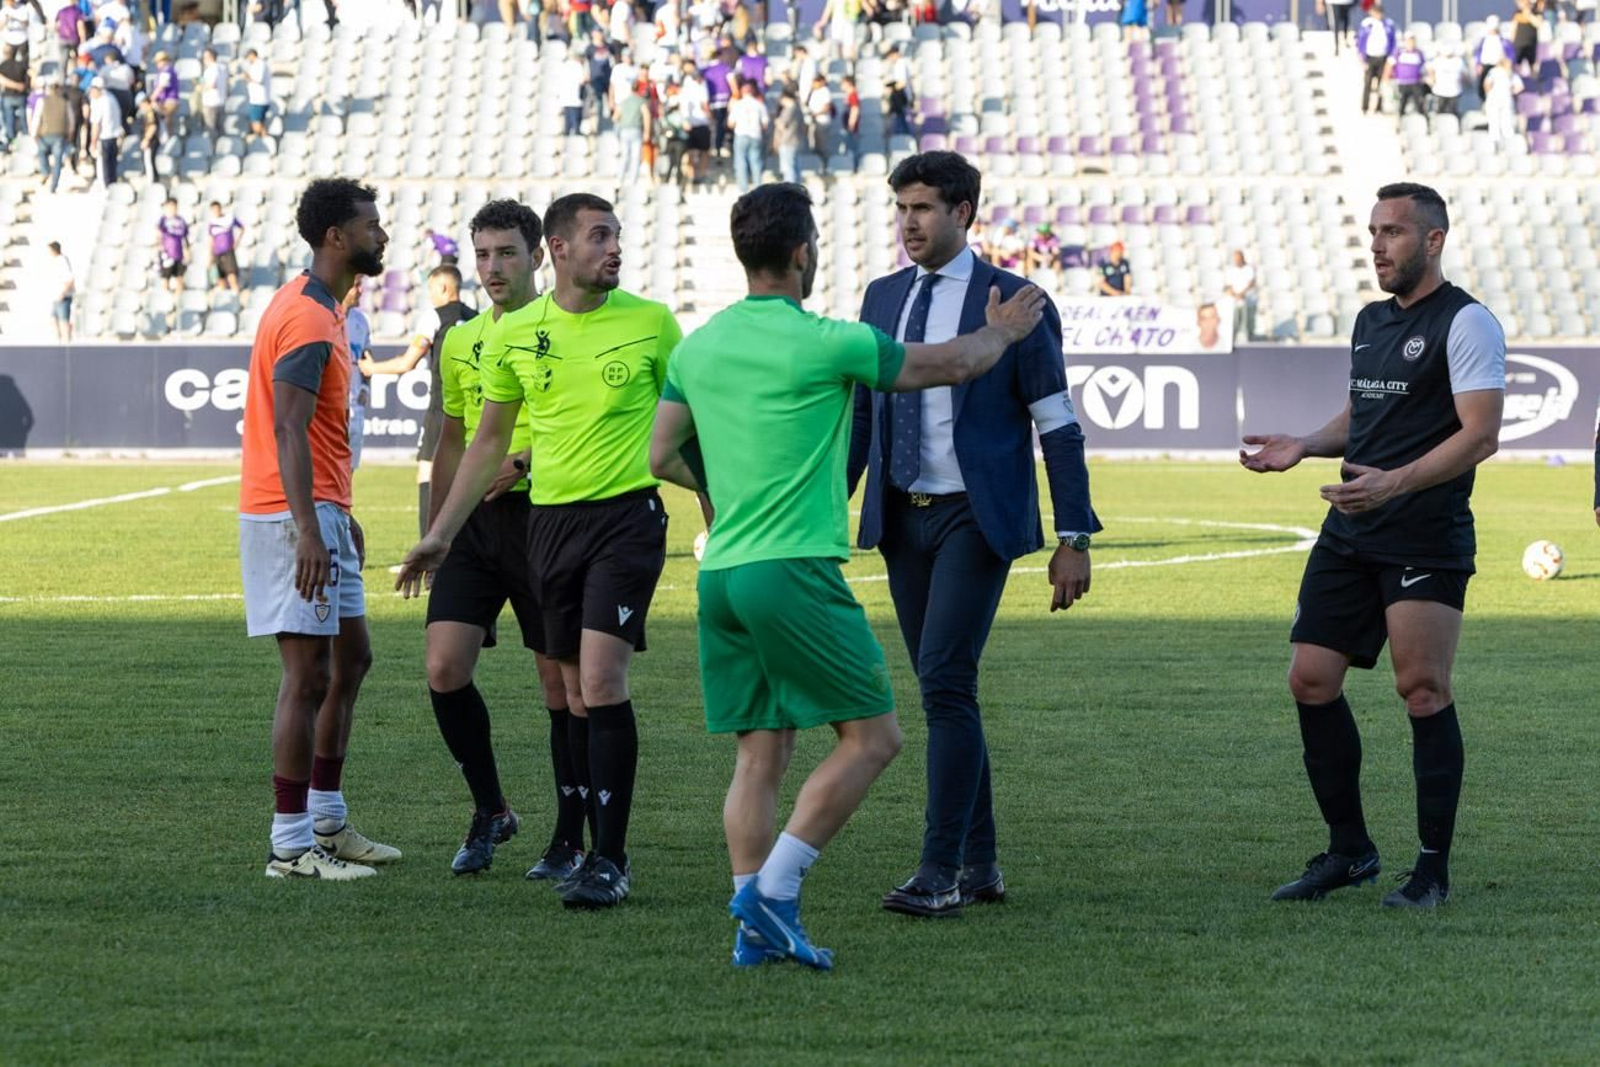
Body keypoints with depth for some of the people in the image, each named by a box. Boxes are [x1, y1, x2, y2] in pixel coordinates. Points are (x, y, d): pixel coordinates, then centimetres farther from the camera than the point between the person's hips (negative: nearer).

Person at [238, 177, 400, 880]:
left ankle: (325, 821, 24)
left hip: (318, 513, 11)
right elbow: (288, 432, -24)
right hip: (295, 517, -11)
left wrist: (339, 517, 27)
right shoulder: (308, 319, -17)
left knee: (350, 658, 17)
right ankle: (291, 846, -6)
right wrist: (308, 531, -30)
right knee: (310, 676, -9)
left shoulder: (321, 309, 16)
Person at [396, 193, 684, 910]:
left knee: (602, 680, -15)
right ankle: (605, 851, 15)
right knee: (576, 691, 6)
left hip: (627, 515, -3)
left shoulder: (651, 323, -1)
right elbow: (489, 440, 15)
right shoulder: (514, 335, 5)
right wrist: (441, 533, 14)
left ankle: (610, 860, -12)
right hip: (548, 520, 4)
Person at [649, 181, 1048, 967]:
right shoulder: (824, 343, -9)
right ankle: (773, 889, -8)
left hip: (721, 572, 7)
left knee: (759, 755, 9)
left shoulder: (698, 346, 9)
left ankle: (756, 926, 4)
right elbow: (949, 365, 3)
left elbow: (662, 455, 17)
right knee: (871, 737, 0)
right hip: (793, 570, -7)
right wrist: (1000, 332, 23)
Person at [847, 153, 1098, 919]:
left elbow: (1057, 426, -4)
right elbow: (859, 416, 16)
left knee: (945, 680, -16)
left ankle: (941, 870, -15)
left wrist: (1074, 538, -8)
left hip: (976, 518, -6)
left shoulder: (1015, 303, -5)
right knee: (944, 690, 8)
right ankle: (979, 863, 16)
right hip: (902, 518, 6)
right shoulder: (882, 299, 11)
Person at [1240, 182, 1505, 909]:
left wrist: (1394, 482, -27)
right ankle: (1349, 850, 16)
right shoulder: (1371, 321, 17)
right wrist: (1302, 446, 9)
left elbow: (1480, 435, -16)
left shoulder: (1465, 323, -8)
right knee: (1311, 680, 4)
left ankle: (1433, 869, 0)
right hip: (1349, 538, 8)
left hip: (1426, 542, -8)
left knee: (1422, 688, -9)